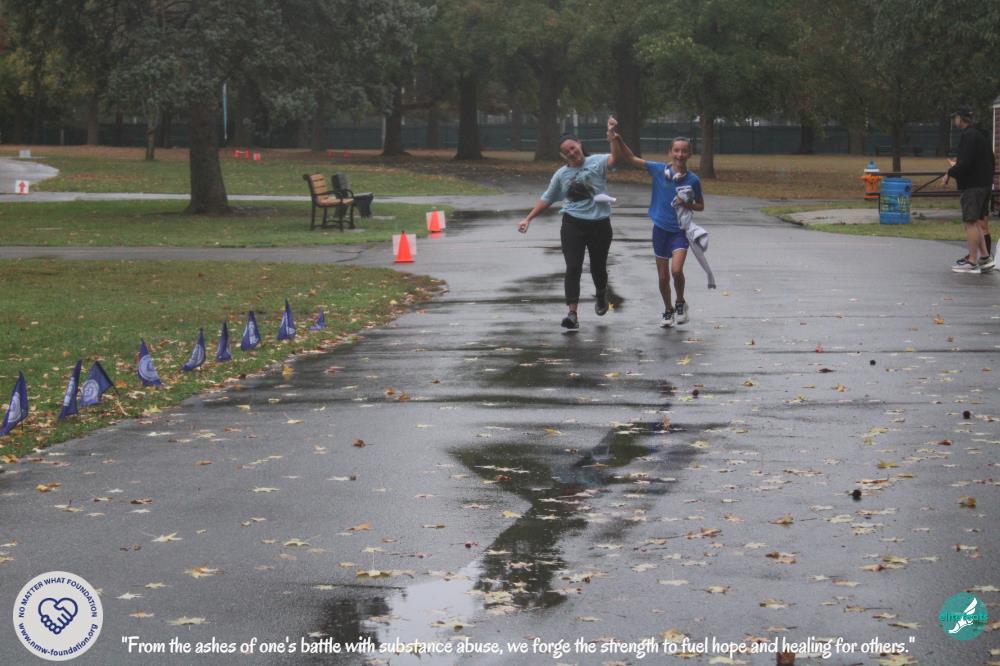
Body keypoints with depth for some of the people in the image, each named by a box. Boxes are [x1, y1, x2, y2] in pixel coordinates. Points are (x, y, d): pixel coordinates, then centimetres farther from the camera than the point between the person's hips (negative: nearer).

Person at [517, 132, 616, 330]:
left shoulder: (596, 162, -2)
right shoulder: (561, 175, 8)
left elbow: (614, 158, -22)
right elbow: (547, 199, 17)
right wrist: (528, 218, 12)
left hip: (599, 225, -1)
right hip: (573, 225, 1)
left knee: (598, 267, 13)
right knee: (573, 268, -10)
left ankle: (601, 296, 45)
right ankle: (572, 314, -14)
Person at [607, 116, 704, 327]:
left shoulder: (693, 180, -7)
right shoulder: (658, 170, -6)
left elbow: (700, 205, 7)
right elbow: (631, 158, -3)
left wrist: (687, 205, -14)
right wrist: (616, 138, -14)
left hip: (680, 230, -2)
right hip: (660, 228, 2)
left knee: (676, 270, -20)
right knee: (663, 277, 8)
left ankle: (680, 304, 7)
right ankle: (668, 311, 30)